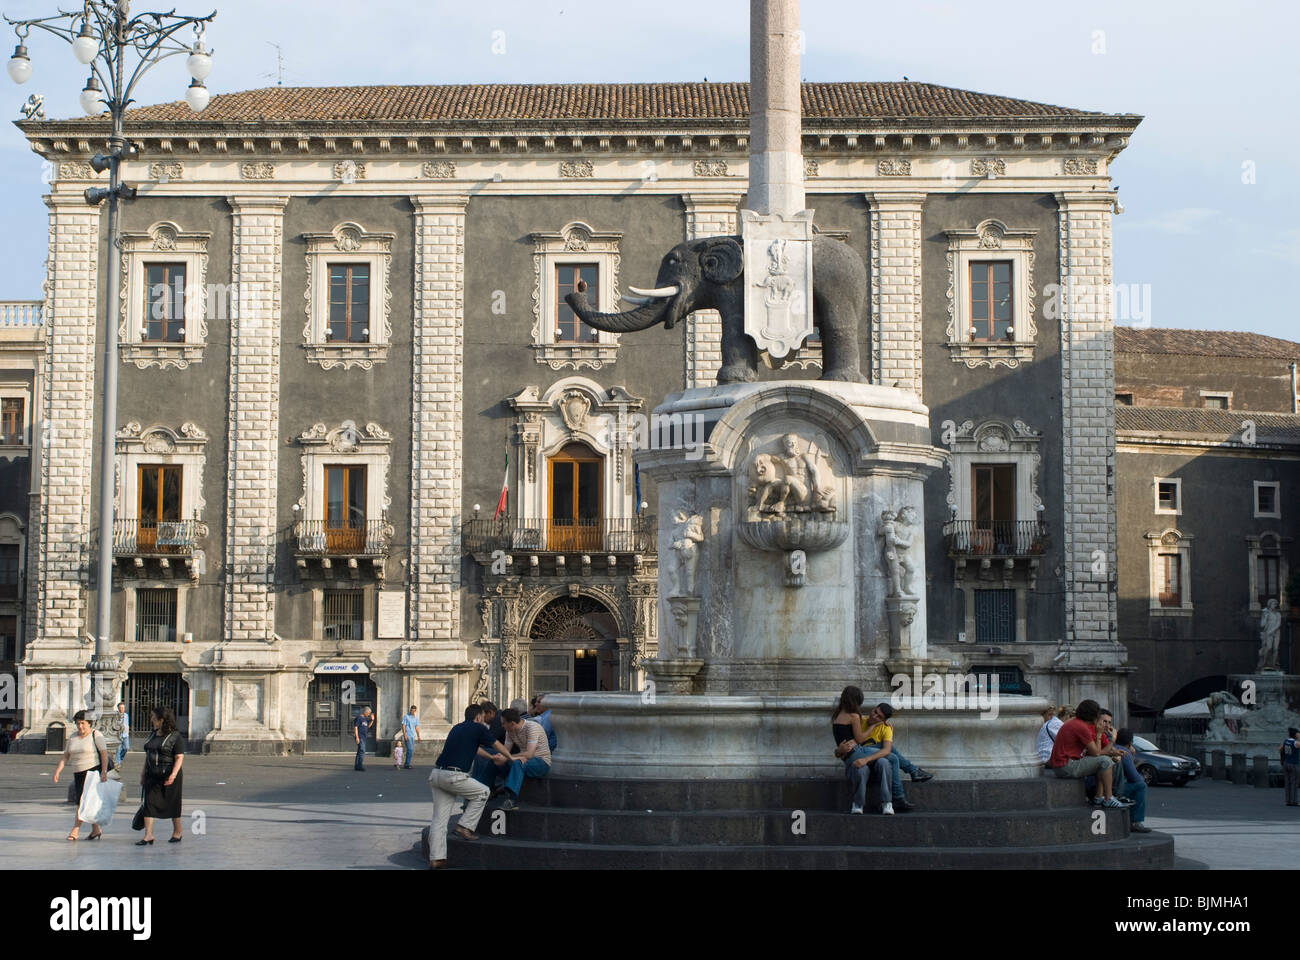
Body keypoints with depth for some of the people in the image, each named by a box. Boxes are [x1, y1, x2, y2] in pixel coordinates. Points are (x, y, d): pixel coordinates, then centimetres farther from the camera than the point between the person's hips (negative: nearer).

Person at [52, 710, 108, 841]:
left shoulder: (96, 735, -5)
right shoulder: (73, 738, 12)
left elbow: (104, 753, -10)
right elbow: (65, 756, 12)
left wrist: (104, 772, -19)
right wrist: (58, 770, -1)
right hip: (78, 773, 7)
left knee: (82, 800, -13)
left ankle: (75, 830, -14)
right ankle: (96, 830, 18)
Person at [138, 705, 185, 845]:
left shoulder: (175, 737, -9)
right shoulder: (153, 735, 13)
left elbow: (179, 758, -15)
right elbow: (148, 756, 19)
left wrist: (173, 774, -26)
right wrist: (144, 773, 17)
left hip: (169, 777, -6)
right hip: (153, 776, 6)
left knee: (172, 805, 5)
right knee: (149, 804, -4)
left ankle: (177, 832, 22)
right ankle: (148, 835, -6)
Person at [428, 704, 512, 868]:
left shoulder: (456, 728, 25)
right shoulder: (478, 728, 3)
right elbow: (497, 745, 16)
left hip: (436, 774, 7)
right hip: (453, 776, -7)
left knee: (439, 818, 7)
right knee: (482, 792, 15)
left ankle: (436, 858, 3)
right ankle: (465, 827, 8)